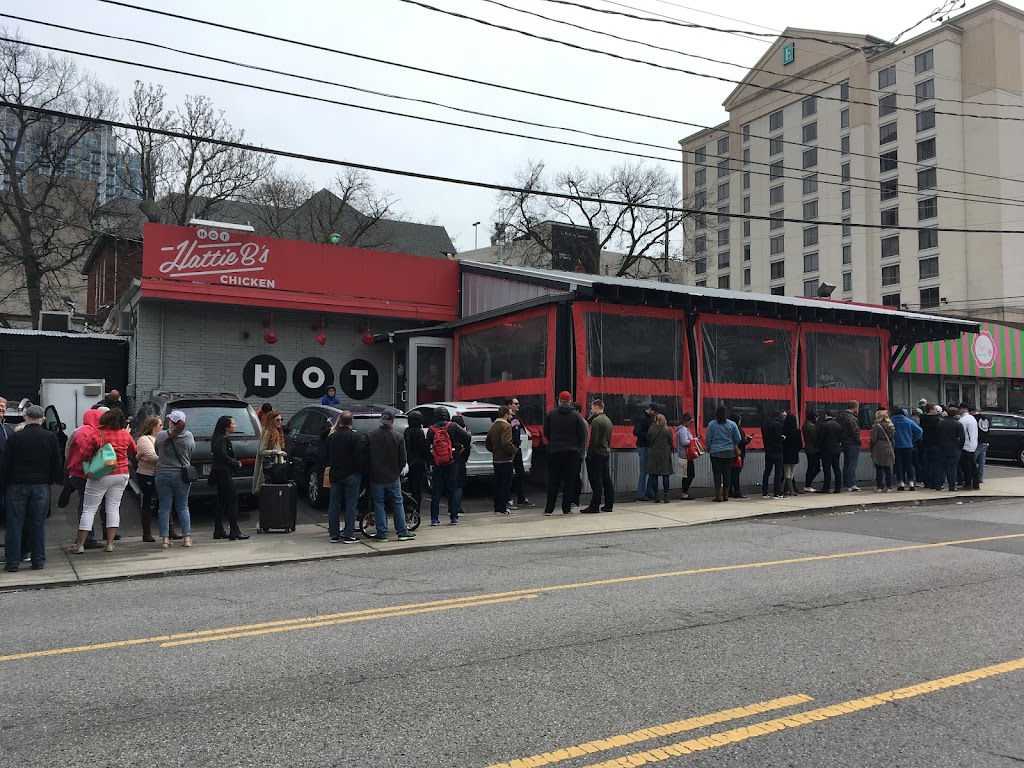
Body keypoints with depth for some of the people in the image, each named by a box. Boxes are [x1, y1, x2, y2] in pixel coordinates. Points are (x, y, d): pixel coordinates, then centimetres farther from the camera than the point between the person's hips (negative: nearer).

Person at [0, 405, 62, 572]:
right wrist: (54, 480, 16)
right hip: (41, 486, 1)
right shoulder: (50, 437, -2)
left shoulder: (14, 437, -6)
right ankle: (38, 561, 10)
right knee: (38, 524, 7)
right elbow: (58, 462, 3)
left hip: (16, 486, -1)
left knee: (15, 525, 5)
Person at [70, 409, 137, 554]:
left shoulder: (97, 435, -13)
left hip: (101, 476, -4)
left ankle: (79, 545, 5)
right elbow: (134, 450, 17)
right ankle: (110, 543, 6)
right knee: (113, 508, 9)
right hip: (122, 474, 4)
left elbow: (84, 453, -13)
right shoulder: (125, 435, 1)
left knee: (89, 509, 3)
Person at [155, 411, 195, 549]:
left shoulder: (161, 435, -6)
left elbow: (157, 452, 7)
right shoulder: (189, 436, -5)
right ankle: (187, 537, 7)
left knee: (164, 508, 5)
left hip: (162, 474, -1)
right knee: (183, 507, 10)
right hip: (182, 475, 1)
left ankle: (165, 539, 3)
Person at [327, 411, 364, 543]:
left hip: (335, 475, 5)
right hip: (351, 475, -5)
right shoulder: (354, 436, -12)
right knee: (351, 505, -1)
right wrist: (360, 471, -5)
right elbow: (359, 456, -14)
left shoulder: (331, 436, 5)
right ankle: (349, 535, -2)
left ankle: (334, 534, 12)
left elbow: (328, 456, 13)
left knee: (334, 505, 10)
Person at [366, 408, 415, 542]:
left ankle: (382, 533, 7)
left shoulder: (371, 436, -7)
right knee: (398, 504, 9)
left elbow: (366, 457, 0)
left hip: (376, 477, 0)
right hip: (393, 477, 0)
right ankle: (402, 532, 12)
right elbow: (402, 460, -5)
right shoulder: (398, 437, -9)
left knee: (379, 504, 7)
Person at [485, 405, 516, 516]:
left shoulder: (493, 426, 14)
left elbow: (487, 443, 18)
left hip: (495, 460, 8)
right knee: (506, 485, -3)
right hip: (505, 460, -8)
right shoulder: (506, 426, -14)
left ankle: (497, 507, 17)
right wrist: (514, 450, -10)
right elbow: (506, 443, -25)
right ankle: (502, 508, -4)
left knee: (498, 485, 13)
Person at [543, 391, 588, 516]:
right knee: (570, 481, 5)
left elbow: (546, 433, 7)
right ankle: (567, 509, 5)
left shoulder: (551, 415, 1)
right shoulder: (576, 415, -1)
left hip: (554, 452, 1)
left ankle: (549, 509, 5)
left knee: (553, 482, 5)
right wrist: (579, 450, 14)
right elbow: (582, 435, 0)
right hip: (572, 453, -1)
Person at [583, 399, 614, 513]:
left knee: (596, 480, -7)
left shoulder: (596, 421, -13)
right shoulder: (608, 420, 15)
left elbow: (593, 439, -18)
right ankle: (609, 504, 14)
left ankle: (594, 506, -7)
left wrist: (589, 452, -14)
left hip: (597, 453, -9)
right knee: (606, 479, 11)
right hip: (606, 453, 9)